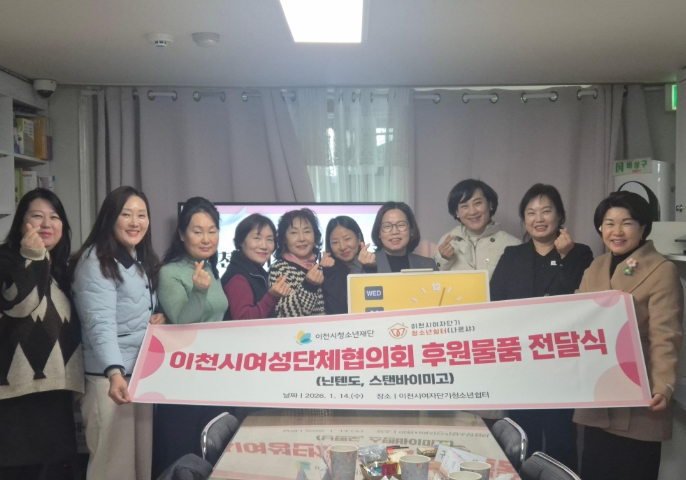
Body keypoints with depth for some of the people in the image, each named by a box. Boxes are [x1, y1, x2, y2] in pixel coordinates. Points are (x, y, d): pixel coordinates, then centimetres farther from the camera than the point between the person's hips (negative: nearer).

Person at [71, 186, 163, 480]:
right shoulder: (95, 262, -13)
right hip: (110, 375, -8)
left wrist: (160, 317, -1)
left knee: (146, 456, 13)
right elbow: (101, 324, -25)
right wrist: (114, 372, -39)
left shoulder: (143, 262, 12)